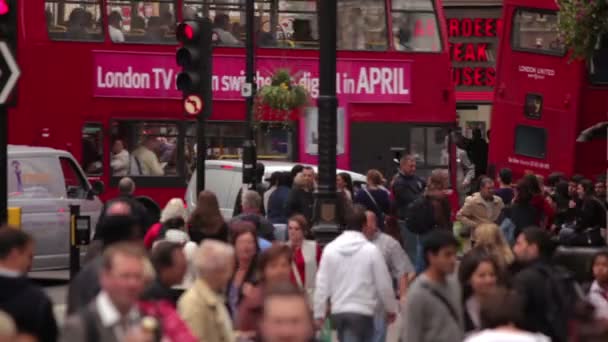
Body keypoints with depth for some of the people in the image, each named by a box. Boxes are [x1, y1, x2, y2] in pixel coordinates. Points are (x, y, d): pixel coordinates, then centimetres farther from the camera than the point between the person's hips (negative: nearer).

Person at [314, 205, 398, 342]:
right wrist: (391, 309, 12)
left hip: (338, 311, 4)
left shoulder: (330, 249, 0)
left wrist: (319, 313, 9)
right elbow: (383, 283, -3)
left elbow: (322, 284, 1)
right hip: (362, 311, -4)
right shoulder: (371, 250, -9)